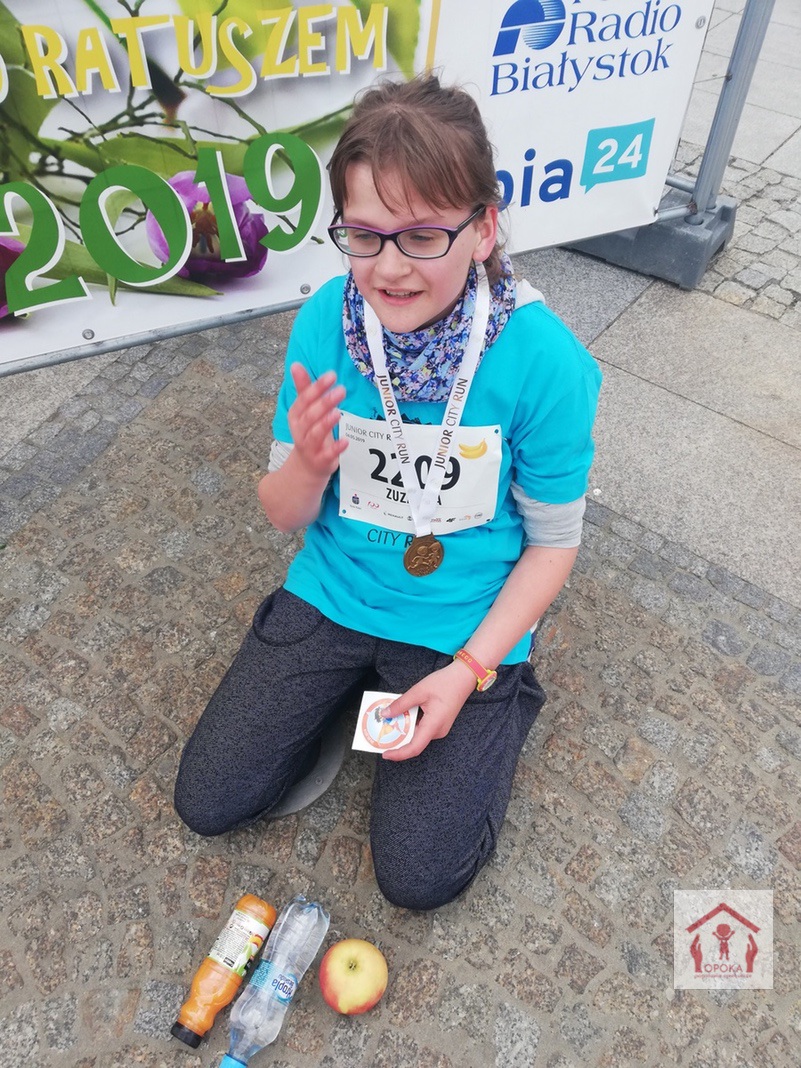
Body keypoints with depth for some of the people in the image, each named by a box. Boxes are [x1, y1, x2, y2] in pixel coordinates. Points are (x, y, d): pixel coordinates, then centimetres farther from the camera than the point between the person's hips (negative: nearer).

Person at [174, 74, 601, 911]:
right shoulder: (324, 323, -13)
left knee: (419, 875, 0)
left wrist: (468, 670, -16)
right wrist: (307, 466, -28)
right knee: (207, 802, 5)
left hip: (467, 625, -2)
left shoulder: (540, 356, -21)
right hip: (334, 594, 3)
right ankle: (353, 682, 24)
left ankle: (504, 697, 21)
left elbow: (553, 542, -9)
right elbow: (286, 518, -5)